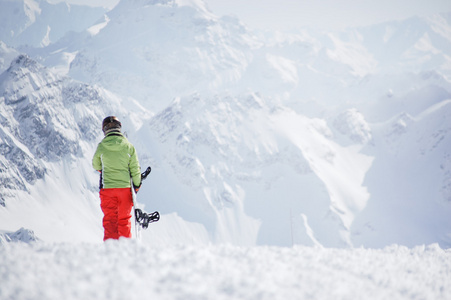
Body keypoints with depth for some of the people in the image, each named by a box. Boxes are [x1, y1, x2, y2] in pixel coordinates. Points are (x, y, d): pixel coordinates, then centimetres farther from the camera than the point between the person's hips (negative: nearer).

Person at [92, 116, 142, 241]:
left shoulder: (101, 146, -7)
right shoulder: (129, 146, -5)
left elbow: (96, 165, 10)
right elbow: (135, 169, 1)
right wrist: (137, 184, 16)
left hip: (107, 188, -1)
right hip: (125, 187, 1)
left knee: (110, 220, 5)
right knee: (124, 220, 13)